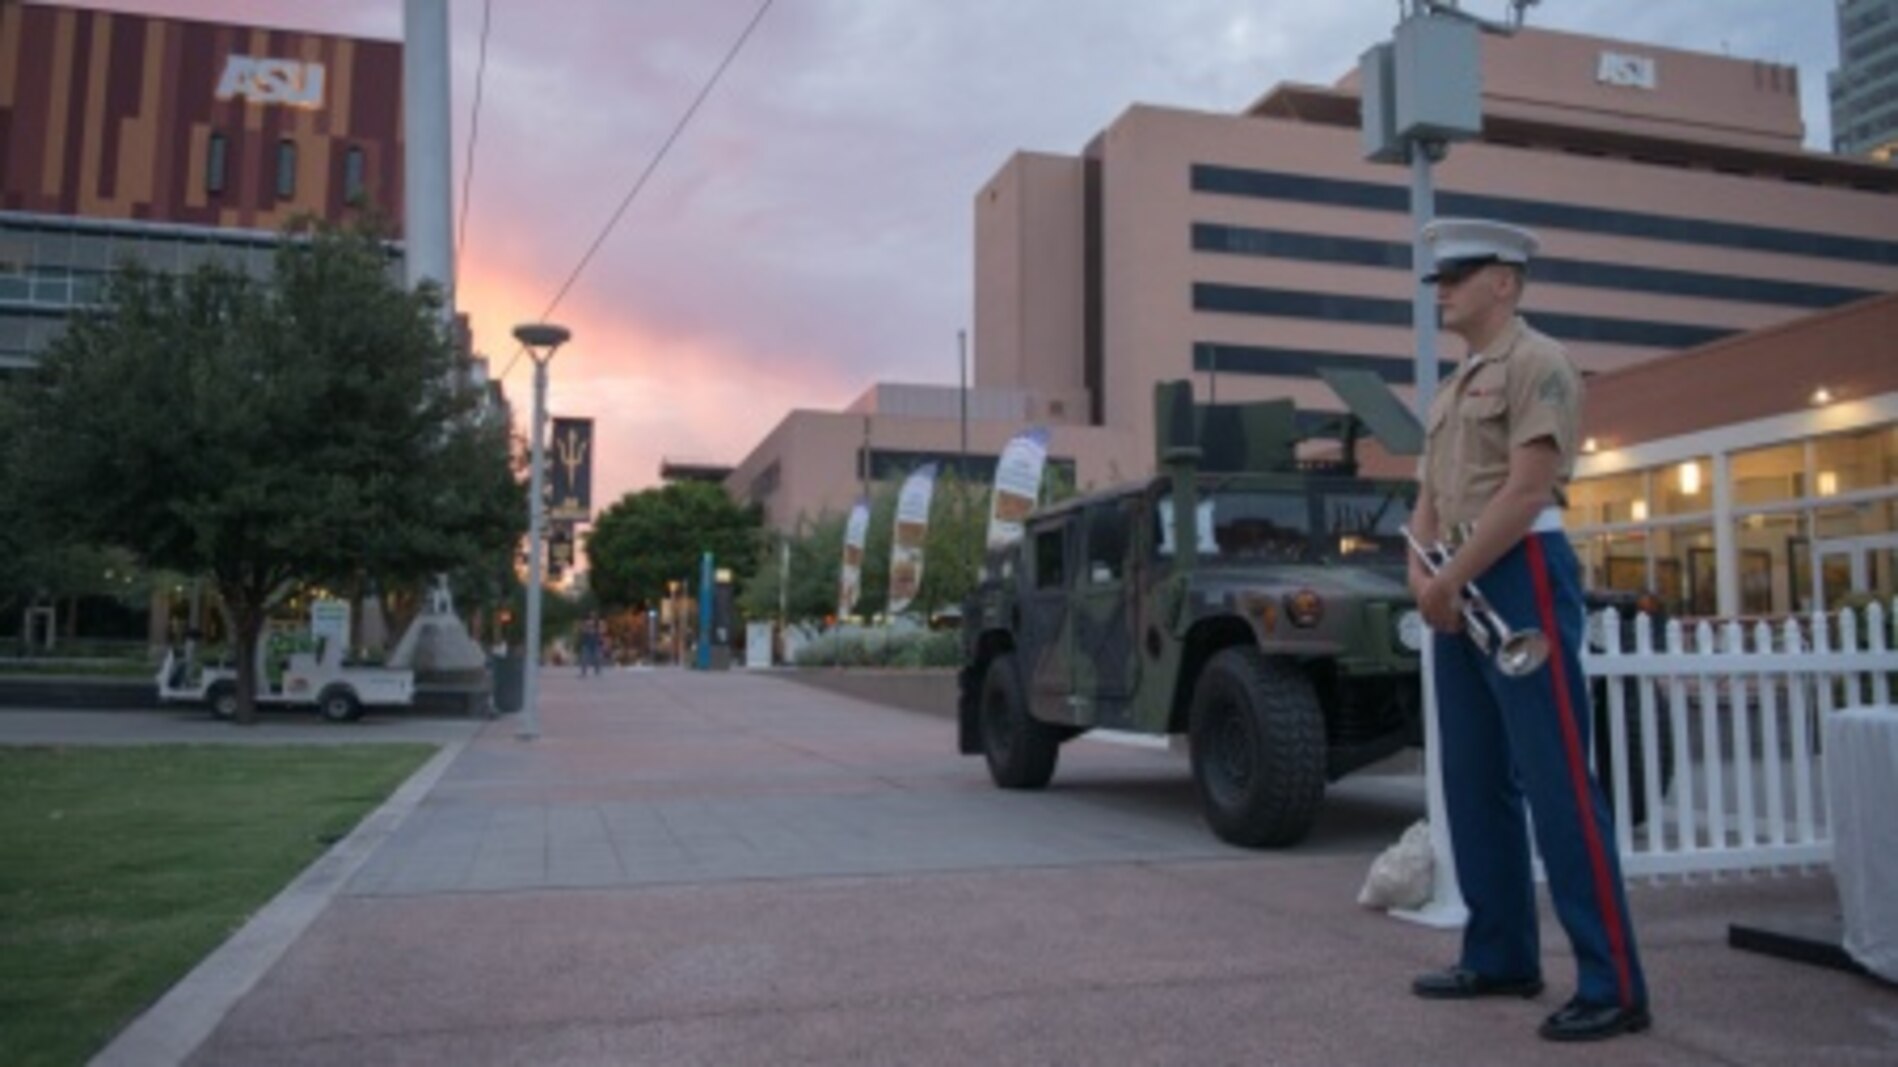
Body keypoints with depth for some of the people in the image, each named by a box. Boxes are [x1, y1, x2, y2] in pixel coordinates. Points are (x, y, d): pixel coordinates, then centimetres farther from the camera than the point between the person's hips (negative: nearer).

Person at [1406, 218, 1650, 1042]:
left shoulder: (1536, 363, -5)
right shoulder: (1453, 389, 21)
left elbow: (1526, 490, -16)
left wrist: (1449, 580, -14)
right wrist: (1421, 573, -1)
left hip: (1520, 579, -9)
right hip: (1461, 591, 9)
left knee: (1555, 780, -8)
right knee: (1475, 780, 11)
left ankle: (1614, 985, -1)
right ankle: (1501, 957, 21)